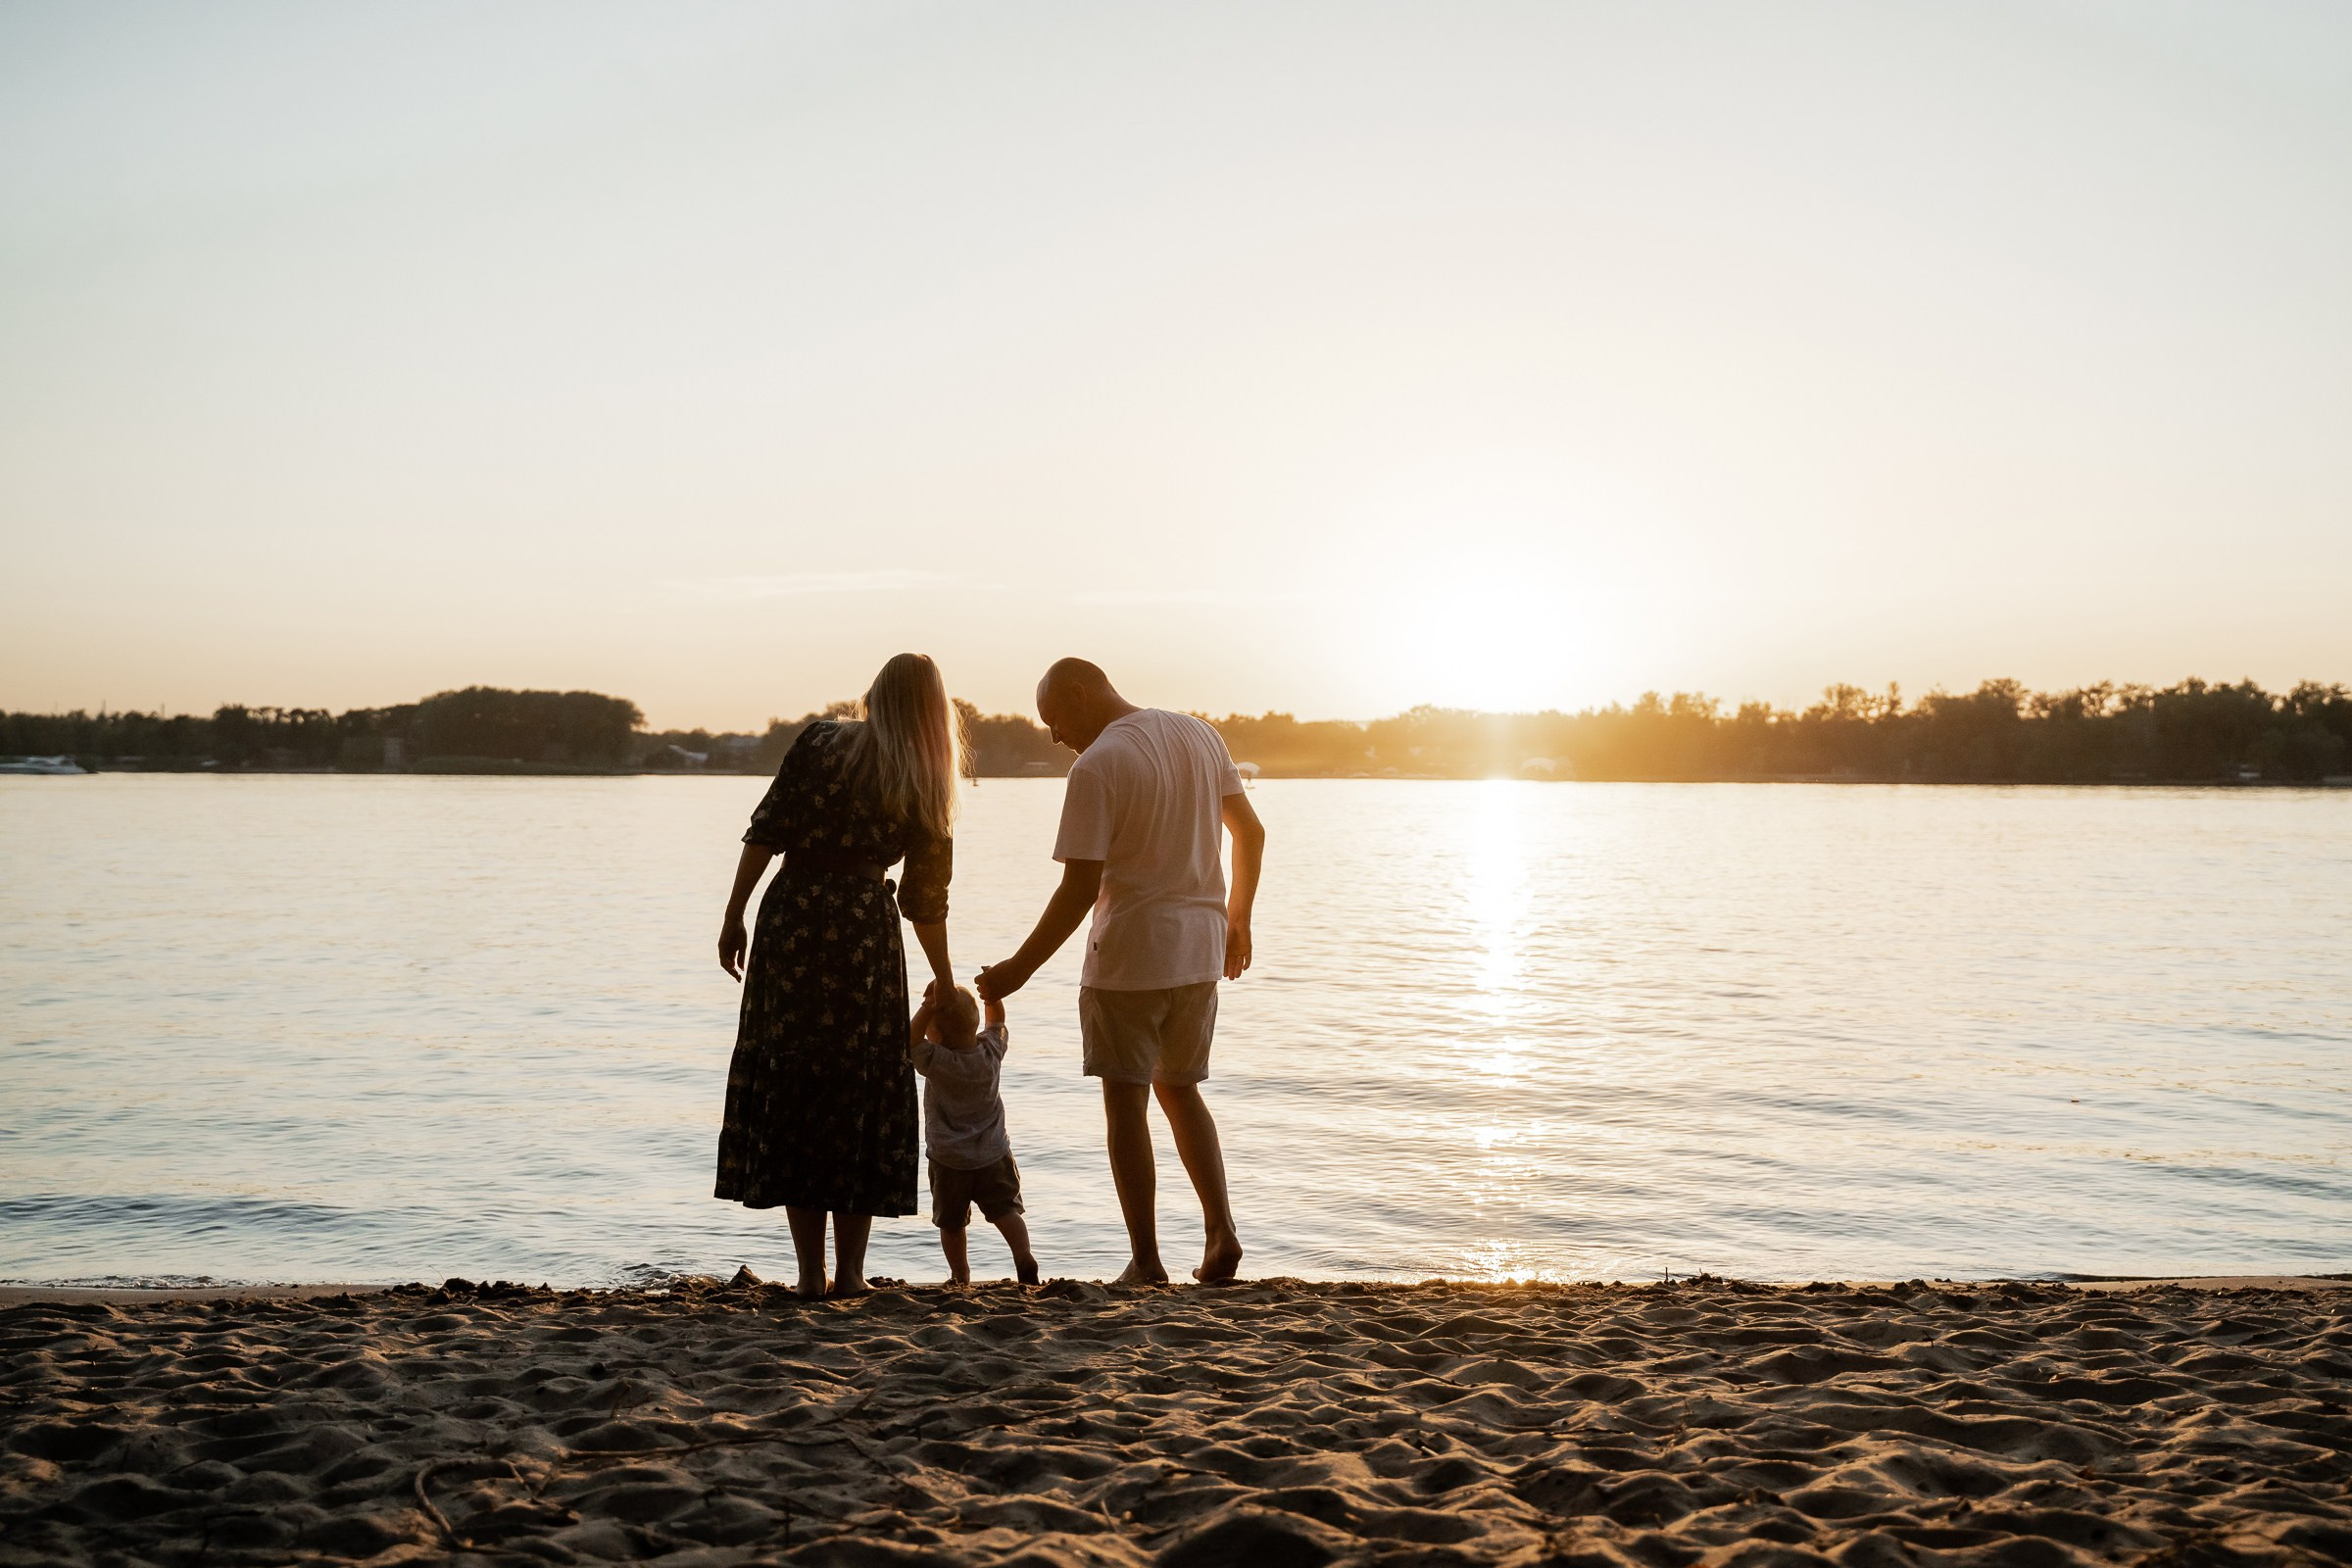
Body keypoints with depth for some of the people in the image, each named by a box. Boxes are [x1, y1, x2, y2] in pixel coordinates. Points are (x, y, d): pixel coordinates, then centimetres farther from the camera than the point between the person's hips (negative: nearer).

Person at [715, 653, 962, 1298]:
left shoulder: (820, 741, 3)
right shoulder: (928, 789, 5)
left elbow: (766, 833, -4)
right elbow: (926, 902, 7)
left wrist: (734, 917, 2)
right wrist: (946, 986, 18)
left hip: (791, 920, 0)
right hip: (866, 931, 0)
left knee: (789, 1089, 7)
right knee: (863, 1094, 11)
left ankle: (811, 1271, 9)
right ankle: (850, 1270, 12)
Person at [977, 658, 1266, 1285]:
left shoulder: (1096, 767, -15)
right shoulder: (1199, 735, 6)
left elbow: (1080, 888, -18)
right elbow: (1250, 833, 12)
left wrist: (1019, 969, -11)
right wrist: (1236, 919, 24)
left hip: (1127, 954, -6)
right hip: (1200, 950, 7)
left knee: (1126, 1098, 4)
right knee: (1180, 1090, 19)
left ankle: (1146, 1259, 5)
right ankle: (1222, 1231, 9)